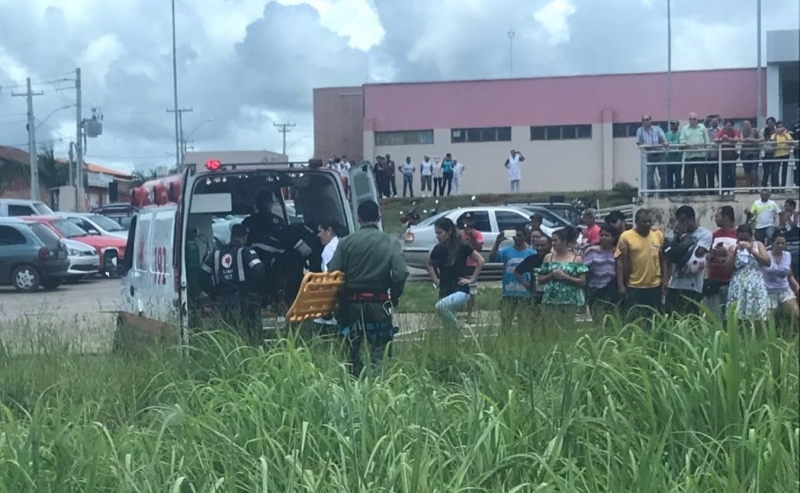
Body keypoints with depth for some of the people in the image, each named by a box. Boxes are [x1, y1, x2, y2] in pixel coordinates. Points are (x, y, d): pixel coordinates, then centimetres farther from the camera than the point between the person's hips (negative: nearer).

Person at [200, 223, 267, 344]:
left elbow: (203, 275, 12)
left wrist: (213, 295, 16)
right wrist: (258, 290, -5)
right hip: (244, 299, -5)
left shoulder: (217, 254, 12)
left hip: (223, 302, 5)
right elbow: (259, 271, -18)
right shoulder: (246, 252, -4)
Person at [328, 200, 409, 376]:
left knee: (353, 348, 14)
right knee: (378, 349, 3)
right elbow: (401, 273, -13)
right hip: (379, 302, -1)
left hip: (352, 302, 1)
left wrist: (340, 296, 8)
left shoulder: (346, 242, -1)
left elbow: (332, 272, -6)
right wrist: (394, 296, 2)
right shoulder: (390, 242, -4)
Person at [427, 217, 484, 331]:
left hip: (460, 291, -5)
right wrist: (435, 280, 11)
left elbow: (480, 261, -6)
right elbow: (430, 264, 23)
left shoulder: (462, 246, -10)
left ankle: (456, 328, -11)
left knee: (440, 306, -32)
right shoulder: (438, 249, 3)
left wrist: (472, 279, -8)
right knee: (448, 327, 5)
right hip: (444, 292, 5)